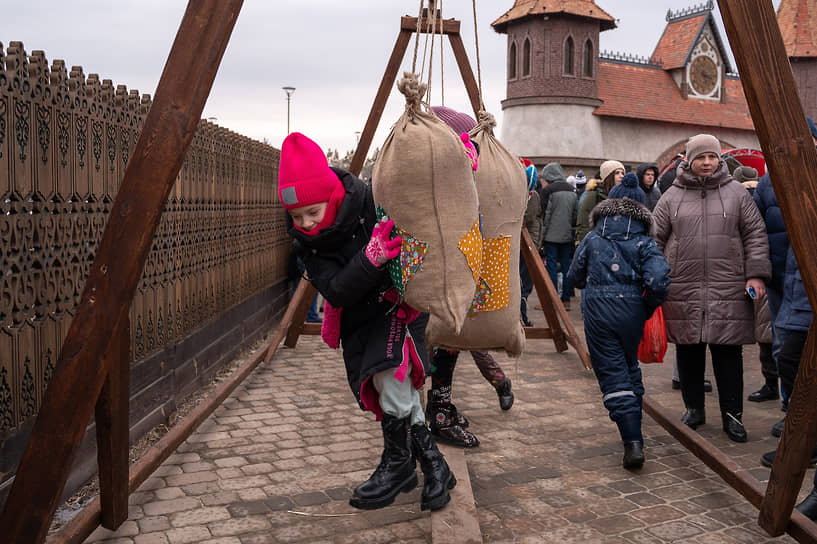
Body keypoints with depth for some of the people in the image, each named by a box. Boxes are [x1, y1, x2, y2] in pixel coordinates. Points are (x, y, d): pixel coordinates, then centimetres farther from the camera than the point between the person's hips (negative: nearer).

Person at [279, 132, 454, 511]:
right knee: (397, 395, 6)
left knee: (391, 378, -23)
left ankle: (397, 464, -2)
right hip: (358, 320, 5)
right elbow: (336, 292, -23)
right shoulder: (307, 242, -12)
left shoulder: (374, 206, -23)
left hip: (399, 301, -4)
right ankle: (432, 464, 22)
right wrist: (370, 260, -41)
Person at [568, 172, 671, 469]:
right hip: (632, 312, 2)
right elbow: (658, 279, -14)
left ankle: (632, 442, -11)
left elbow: (575, 276, 7)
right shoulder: (644, 242, -1)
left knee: (612, 373, 0)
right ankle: (634, 428, 33)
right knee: (630, 365, 23)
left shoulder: (593, 239, 1)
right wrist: (649, 306, 3)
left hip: (597, 311, -2)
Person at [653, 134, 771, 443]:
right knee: (688, 352, 8)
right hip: (682, 290, 1)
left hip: (728, 290, 0)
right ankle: (694, 408, 24)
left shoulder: (736, 192, 8)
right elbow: (655, 240, 10)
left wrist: (756, 273, -2)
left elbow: (755, 234, 7)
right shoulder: (672, 197, 8)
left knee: (728, 352, 3)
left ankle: (732, 414, 15)